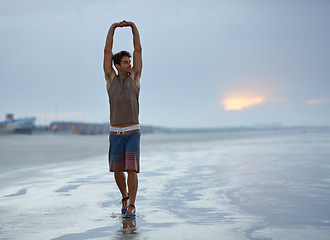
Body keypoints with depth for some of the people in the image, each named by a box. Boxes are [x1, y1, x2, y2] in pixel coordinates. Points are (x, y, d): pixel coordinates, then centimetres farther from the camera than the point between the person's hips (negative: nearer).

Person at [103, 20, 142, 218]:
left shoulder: (134, 77, 6)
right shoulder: (111, 79, 5)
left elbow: (138, 50, 1)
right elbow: (107, 51, -1)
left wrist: (133, 27, -5)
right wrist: (113, 28, -7)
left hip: (133, 133, -1)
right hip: (115, 134, 2)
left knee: (132, 169, -12)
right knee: (118, 171, 10)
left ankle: (131, 207, -10)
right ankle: (125, 197, 35)